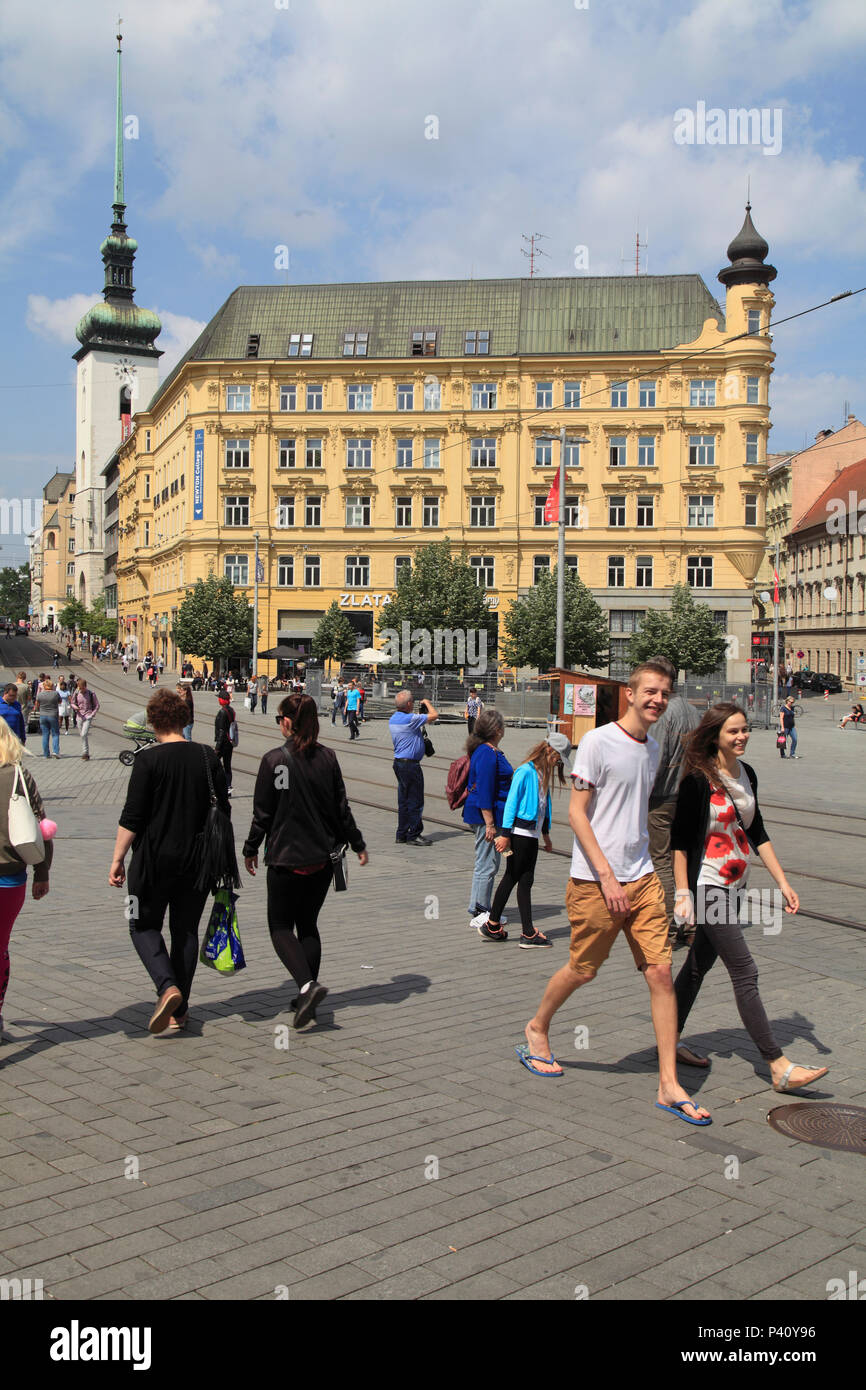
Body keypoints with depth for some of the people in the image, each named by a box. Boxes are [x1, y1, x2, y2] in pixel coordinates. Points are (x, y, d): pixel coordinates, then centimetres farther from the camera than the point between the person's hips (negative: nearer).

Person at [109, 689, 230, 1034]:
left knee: (144, 926, 12)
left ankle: (168, 987, -10)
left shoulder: (148, 760, -11)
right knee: (186, 930, 14)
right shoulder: (207, 756, 1)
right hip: (197, 861, 4)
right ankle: (180, 1009, 17)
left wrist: (118, 859, -5)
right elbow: (223, 810, 6)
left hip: (154, 859, -4)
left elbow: (132, 818, -12)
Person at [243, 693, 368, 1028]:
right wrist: (357, 844, 16)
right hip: (322, 858, 5)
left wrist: (251, 850, 7)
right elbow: (341, 808, 4)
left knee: (281, 926, 7)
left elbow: (262, 813, -7)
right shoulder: (328, 757, 0)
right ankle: (307, 997, 16)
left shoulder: (274, 760, -12)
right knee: (308, 925, 16)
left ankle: (307, 984, -15)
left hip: (286, 857, -5)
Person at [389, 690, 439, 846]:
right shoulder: (410, 719, -18)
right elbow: (435, 715, -14)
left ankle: (402, 834, 18)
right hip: (410, 765, -9)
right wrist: (427, 703, 3)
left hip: (399, 762, 9)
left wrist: (422, 722, 15)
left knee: (404, 801, 14)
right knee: (415, 801, -1)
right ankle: (413, 835, 4)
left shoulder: (393, 719, 10)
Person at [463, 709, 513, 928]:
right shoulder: (487, 754, -18)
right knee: (487, 864, -4)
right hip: (486, 814, -11)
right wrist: (490, 824, -22)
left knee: (489, 864, 16)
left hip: (490, 815, 11)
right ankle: (478, 913, 3)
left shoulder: (489, 752, 14)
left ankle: (482, 910, 23)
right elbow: (484, 791, -22)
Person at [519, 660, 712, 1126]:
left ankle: (669, 1085, 5)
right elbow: (576, 813, -12)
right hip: (594, 880, -6)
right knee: (581, 970, 7)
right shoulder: (597, 742, -9)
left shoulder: (653, 749, 12)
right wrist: (606, 875, -17)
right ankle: (537, 1029, 36)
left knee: (661, 973, -1)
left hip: (642, 878, 6)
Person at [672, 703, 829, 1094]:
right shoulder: (698, 779, -16)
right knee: (745, 973, -8)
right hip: (708, 885, -8)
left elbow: (757, 833, 14)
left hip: (735, 886, 8)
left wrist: (782, 882, 11)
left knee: (699, 963, 15)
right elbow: (679, 838, -14)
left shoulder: (747, 774, 7)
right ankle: (779, 1068, -5)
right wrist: (683, 892, -17)